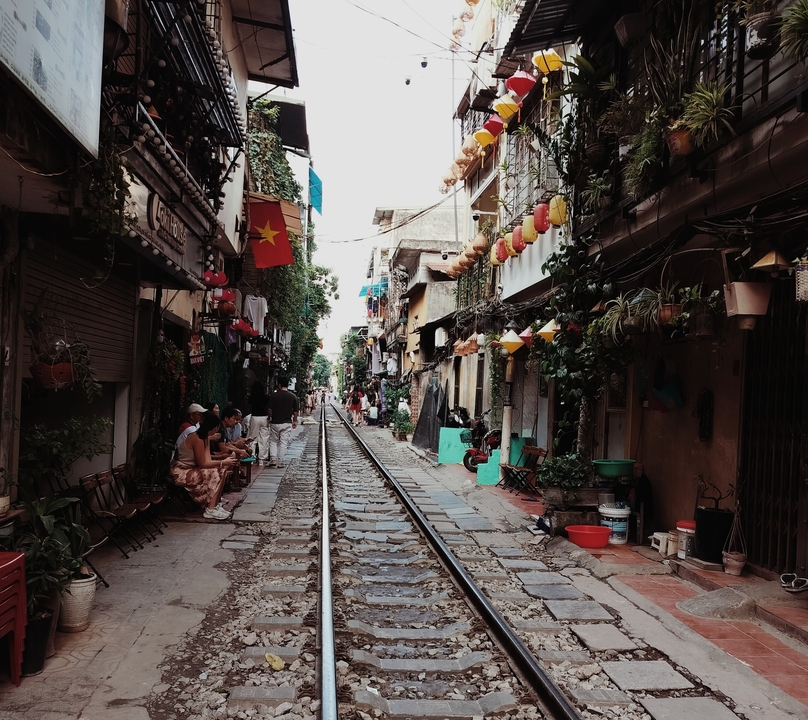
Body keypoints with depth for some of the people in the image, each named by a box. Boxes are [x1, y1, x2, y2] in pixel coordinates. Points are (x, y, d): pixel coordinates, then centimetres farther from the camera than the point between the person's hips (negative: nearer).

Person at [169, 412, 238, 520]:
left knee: (223, 470, 2)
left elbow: (207, 460, 2)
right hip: (181, 474, -10)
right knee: (216, 473, -19)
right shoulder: (197, 438, -23)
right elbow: (202, 464, -20)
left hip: (190, 470, 10)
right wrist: (222, 463, -15)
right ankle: (211, 510, -18)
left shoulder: (205, 438, 6)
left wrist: (224, 462, -9)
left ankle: (215, 503, -1)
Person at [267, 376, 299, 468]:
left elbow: (270, 409, -6)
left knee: (273, 441, 14)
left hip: (275, 422, -1)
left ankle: (273, 459, 2)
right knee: (283, 443, 6)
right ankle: (280, 462, 7)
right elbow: (296, 411, 2)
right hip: (287, 423, 1)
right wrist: (295, 421, 16)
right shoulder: (293, 396, -2)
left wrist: (269, 419, 10)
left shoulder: (274, 395, -7)